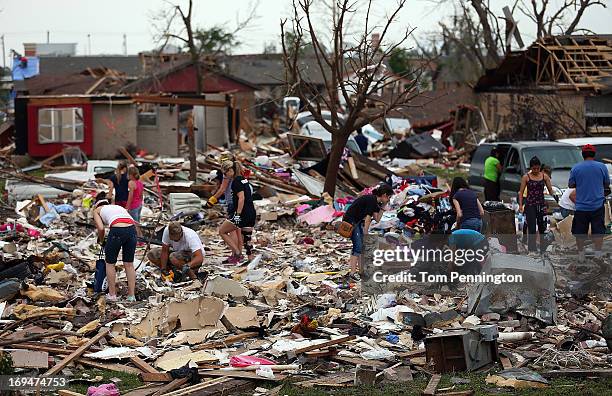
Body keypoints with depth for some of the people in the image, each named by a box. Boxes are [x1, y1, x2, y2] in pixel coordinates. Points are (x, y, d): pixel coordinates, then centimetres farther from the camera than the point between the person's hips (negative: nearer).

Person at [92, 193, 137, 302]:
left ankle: (112, 294, 20)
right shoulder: (118, 207, 35)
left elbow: (101, 228, 3)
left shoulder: (97, 210, 22)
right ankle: (131, 295, 20)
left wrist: (101, 241, 22)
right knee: (129, 264, 18)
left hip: (117, 230, -4)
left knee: (110, 263, 16)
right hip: (131, 229, 4)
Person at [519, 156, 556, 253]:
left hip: (541, 204, 2)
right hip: (530, 205, -2)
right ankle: (531, 250, -2)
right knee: (531, 229, -6)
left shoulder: (544, 176, 5)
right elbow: (521, 192, 1)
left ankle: (543, 249, 15)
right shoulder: (526, 177, 0)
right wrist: (520, 204, -9)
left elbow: (550, 190, 5)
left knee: (543, 228, 4)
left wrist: (554, 196, -16)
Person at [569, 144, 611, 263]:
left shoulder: (576, 168, -2)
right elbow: (607, 184, 9)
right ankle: (598, 255, 0)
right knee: (598, 231, 4)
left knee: (580, 233, 8)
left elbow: (571, 185, 5)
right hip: (598, 205, 0)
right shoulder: (602, 167, -1)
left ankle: (581, 255, 12)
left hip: (581, 206, 0)